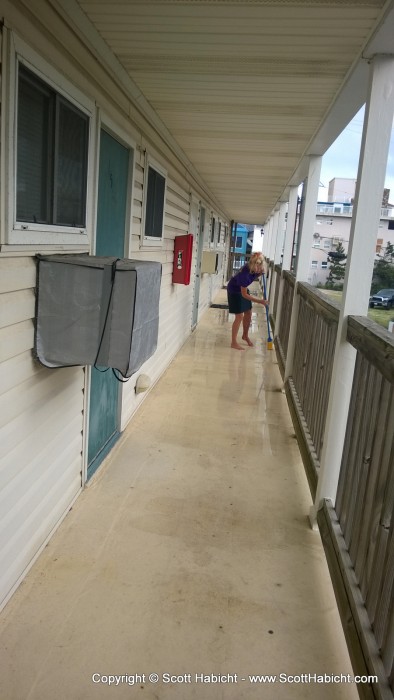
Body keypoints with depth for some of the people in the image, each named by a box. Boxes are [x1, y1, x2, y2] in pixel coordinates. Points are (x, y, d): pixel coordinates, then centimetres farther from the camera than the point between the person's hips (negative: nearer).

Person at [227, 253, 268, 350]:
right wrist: (260, 301, -29)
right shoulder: (245, 274, -38)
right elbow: (244, 295, -30)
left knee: (248, 314, 12)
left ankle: (245, 335, 34)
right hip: (234, 291, -7)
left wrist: (260, 273, -15)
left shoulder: (254, 269, -19)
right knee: (239, 316, -9)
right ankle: (234, 342, 0)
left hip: (243, 288, 8)